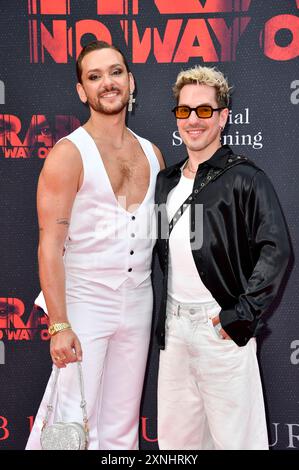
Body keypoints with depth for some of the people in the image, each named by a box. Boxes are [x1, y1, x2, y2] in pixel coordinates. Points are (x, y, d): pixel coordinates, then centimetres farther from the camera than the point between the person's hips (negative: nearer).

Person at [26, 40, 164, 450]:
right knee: (74, 422, -1)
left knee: (123, 424, 14)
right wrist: (59, 324, -20)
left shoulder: (151, 154, 9)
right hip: (86, 302, -5)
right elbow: (50, 245, -13)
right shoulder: (69, 154, -9)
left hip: (139, 303, 5)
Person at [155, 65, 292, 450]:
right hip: (174, 324, 7)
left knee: (234, 436, 4)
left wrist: (242, 315, -17)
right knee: (174, 436, 16)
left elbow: (276, 249, -15)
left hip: (221, 327, -6)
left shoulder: (243, 177, -8)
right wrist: (165, 314, 12)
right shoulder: (167, 181, 12)